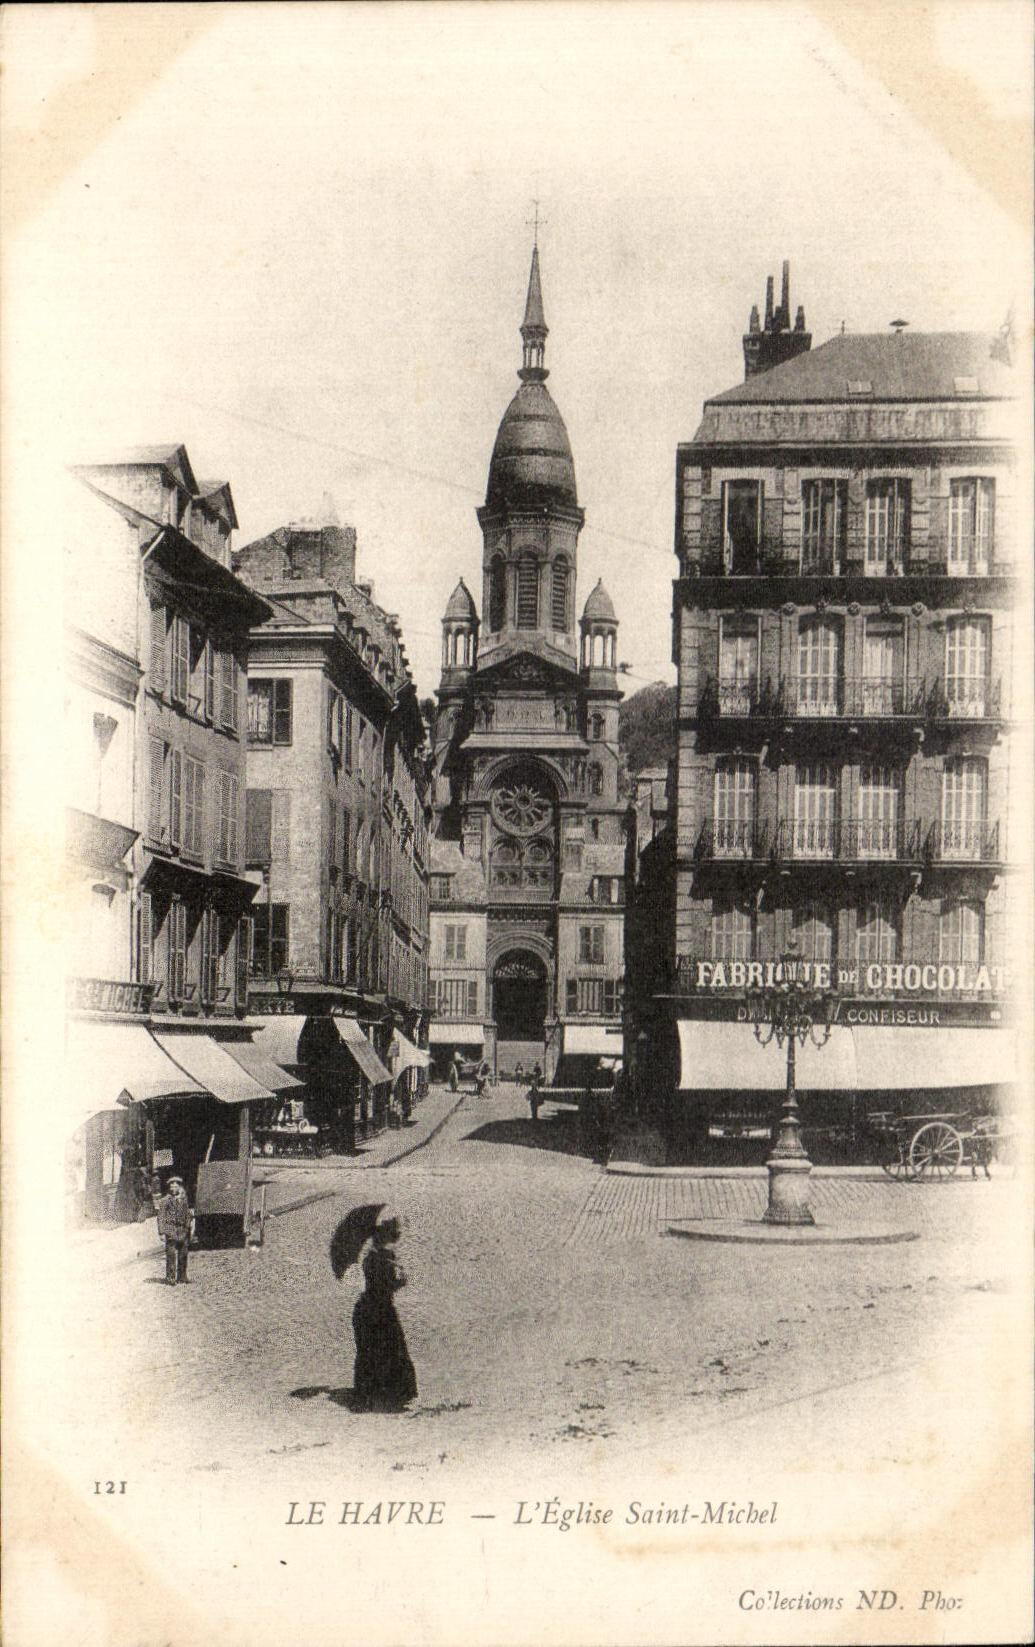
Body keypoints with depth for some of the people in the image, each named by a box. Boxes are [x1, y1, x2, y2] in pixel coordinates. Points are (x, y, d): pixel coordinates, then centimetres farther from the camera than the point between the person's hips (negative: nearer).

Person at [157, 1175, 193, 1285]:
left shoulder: (184, 1199, 14)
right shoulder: (165, 1200, -2)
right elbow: (161, 1216, -5)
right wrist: (162, 1231, -11)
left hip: (183, 1230, 5)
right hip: (171, 1230, -5)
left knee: (183, 1254, 9)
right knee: (171, 1255, -9)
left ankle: (182, 1276, 20)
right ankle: (170, 1278, -7)